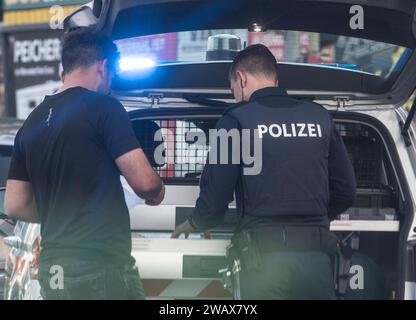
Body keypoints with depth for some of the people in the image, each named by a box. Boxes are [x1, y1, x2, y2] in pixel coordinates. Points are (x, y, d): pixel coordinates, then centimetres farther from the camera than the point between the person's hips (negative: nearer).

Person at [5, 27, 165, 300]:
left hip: (52, 269, 7)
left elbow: (15, 206, 14)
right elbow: (145, 182, -11)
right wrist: (157, 193, 11)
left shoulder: (31, 124, 13)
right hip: (101, 267, -7)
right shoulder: (102, 107, -6)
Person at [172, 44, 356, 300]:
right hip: (318, 253, 4)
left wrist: (195, 224, 20)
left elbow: (215, 196, -3)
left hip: (264, 253, -3)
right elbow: (346, 192, 13)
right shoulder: (320, 117, 12)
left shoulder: (237, 120, -1)